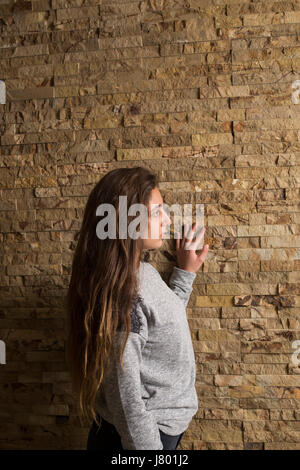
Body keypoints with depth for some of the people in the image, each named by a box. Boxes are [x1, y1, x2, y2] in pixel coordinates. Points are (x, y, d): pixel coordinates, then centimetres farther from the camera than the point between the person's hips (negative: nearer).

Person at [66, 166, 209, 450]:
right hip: (146, 430, -8)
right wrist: (147, 446, -18)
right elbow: (124, 394, -25)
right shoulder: (119, 293, -30)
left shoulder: (140, 270, -2)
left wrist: (185, 272, 12)